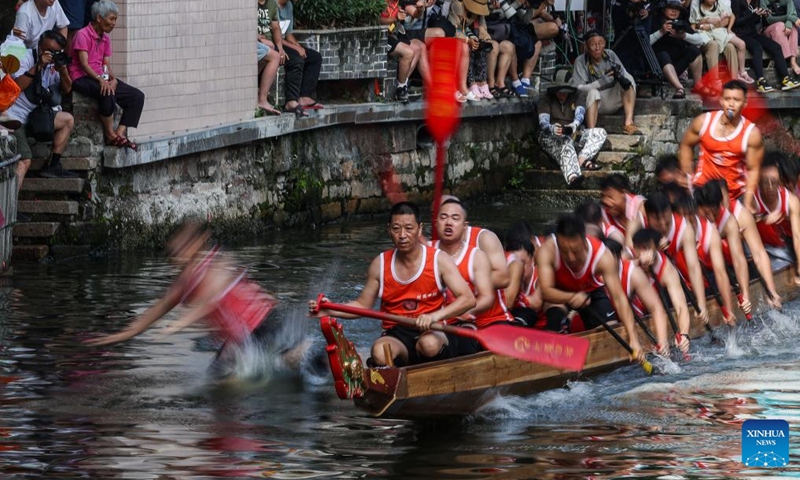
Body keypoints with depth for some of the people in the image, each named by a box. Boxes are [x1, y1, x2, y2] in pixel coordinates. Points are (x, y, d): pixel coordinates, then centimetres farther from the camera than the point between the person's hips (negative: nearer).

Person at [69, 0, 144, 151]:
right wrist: (100, 79, -31)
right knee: (107, 92, -38)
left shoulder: (105, 38, 17)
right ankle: (110, 134, -23)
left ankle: (120, 133, -18)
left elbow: (107, 64, 11)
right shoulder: (83, 35, -8)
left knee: (137, 96, -8)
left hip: (100, 77, 8)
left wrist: (113, 79, -10)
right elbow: (84, 64, -17)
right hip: (82, 78, -8)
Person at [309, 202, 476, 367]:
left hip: (433, 332, -1)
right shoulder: (380, 265, 7)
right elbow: (363, 305, 15)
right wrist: (330, 310, -4)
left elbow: (468, 299, -11)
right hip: (396, 336, 1)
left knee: (429, 343, -39)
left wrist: (435, 316, -28)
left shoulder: (439, 260, -1)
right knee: (380, 351, -36)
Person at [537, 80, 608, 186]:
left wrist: (574, 125, -34)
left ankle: (581, 159, -35)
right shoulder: (546, 100, 5)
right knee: (565, 142, -41)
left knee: (600, 132, -12)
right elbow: (543, 122, -11)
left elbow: (580, 112, -8)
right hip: (550, 136, -5)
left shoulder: (574, 99, 15)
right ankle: (572, 177, -67)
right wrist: (552, 129, -39)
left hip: (572, 135, 5)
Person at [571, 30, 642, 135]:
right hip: (594, 103, -4)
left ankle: (629, 123, -26)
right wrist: (602, 81, -32)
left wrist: (621, 77, -32)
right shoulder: (581, 61, -14)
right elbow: (578, 88, -22)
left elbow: (626, 76, -6)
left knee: (628, 79, -16)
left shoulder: (610, 55, -4)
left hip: (613, 101, 4)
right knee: (593, 92, -35)